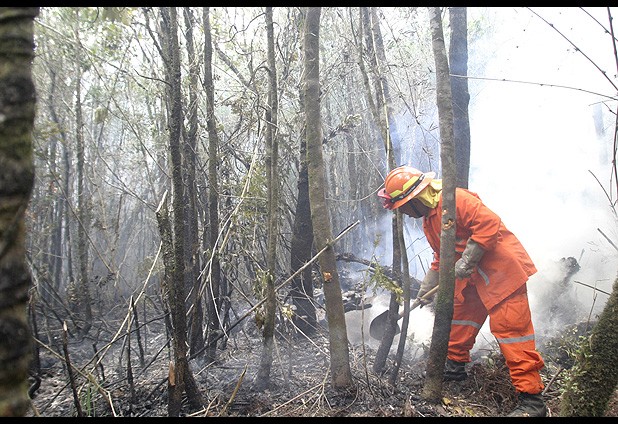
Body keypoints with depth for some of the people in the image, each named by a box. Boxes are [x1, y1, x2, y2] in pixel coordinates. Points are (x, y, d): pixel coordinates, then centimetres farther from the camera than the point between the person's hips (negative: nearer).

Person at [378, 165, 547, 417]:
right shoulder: (427, 220, 14)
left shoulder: (453, 199, -19)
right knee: (460, 312, 18)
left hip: (501, 267, -10)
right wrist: (426, 290, 24)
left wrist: (466, 262, -25)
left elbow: (489, 222, -28)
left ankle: (531, 400, -7)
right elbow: (441, 258, 24)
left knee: (510, 327, -11)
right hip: (474, 275, 10)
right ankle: (455, 365, 35)